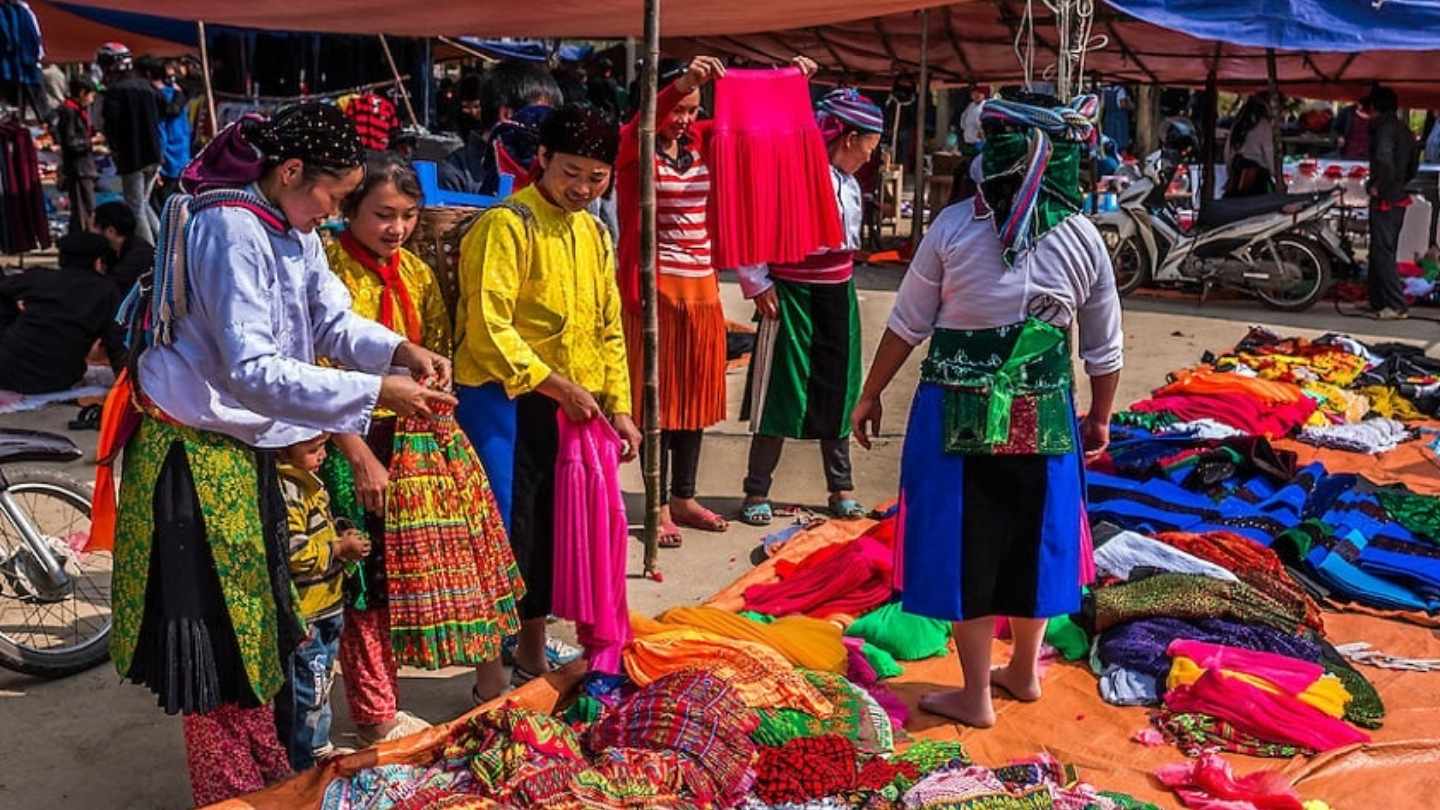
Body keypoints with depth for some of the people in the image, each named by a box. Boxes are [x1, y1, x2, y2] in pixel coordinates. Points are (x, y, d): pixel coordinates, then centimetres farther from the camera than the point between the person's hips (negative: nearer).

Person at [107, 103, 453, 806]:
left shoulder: (293, 229, 5)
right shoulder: (231, 229, -24)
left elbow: (333, 321, 3)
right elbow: (252, 372, -31)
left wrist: (401, 351, -16)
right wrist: (375, 393, -32)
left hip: (244, 447, 9)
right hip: (195, 453, -9)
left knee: (250, 621, 19)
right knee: (216, 633, 3)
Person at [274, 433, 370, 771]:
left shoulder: (308, 481, 10)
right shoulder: (284, 489, -23)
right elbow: (294, 553, -29)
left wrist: (342, 536, 6)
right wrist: (340, 549, -17)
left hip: (325, 608, 11)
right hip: (302, 615, -11)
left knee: (322, 682, 23)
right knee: (307, 693, 0)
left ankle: (320, 749, 38)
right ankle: (306, 768, 11)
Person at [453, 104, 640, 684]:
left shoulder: (594, 234, 13)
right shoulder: (505, 226, -11)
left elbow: (609, 328, 18)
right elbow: (489, 329, -18)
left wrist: (618, 407, 10)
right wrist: (558, 386, -18)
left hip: (573, 411, 7)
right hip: (506, 403, -7)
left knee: (550, 533, 15)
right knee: (505, 536, -3)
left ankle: (532, 658, 30)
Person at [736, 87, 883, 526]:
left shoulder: (848, 184, 10)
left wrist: (844, 284, 15)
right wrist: (758, 284, -14)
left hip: (838, 294, 7)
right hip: (791, 295, -7)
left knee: (837, 391, 12)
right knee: (781, 392, -1)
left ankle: (841, 488, 24)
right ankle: (757, 492, 12)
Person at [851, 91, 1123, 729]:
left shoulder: (954, 226, -9)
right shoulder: (1083, 238, -2)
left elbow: (907, 325, -5)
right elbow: (1105, 350, 6)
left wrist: (871, 395, 7)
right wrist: (1101, 418, 20)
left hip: (959, 412, -2)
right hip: (1044, 415, 3)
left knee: (966, 543, 9)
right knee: (1030, 538, 18)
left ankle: (975, 696, 19)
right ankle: (1023, 672, 37)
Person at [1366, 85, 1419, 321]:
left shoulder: (1383, 128, -14)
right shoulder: (1404, 130, 15)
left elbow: (1383, 158, -32)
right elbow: (1412, 167, 22)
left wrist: (1378, 186, -21)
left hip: (1384, 200, -9)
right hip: (1399, 198, 9)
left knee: (1382, 252, -9)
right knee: (1384, 252, 15)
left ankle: (1396, 306, -13)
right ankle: (1378, 301, 21)